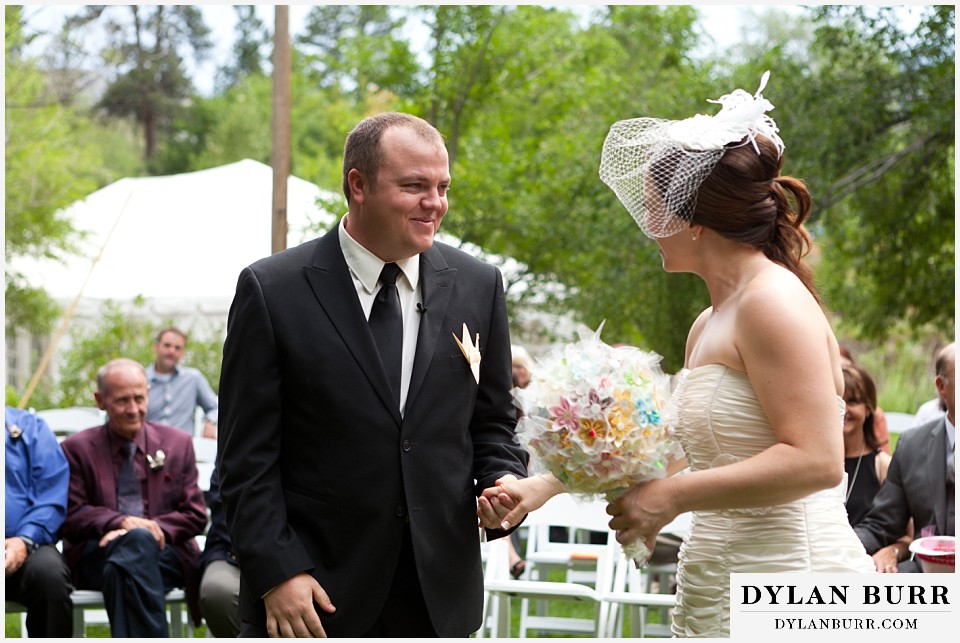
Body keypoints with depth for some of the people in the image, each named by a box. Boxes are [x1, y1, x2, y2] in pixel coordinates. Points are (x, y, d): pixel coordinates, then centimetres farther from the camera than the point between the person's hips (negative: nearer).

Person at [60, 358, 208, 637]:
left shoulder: (178, 443, 18)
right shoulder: (77, 449, 13)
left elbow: (196, 515, 12)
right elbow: (71, 516, 4)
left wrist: (155, 528, -9)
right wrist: (121, 522, -15)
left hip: (165, 554, 1)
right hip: (97, 555, -1)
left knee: (123, 565, -35)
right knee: (138, 540, -37)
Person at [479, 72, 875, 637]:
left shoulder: (774, 301, -14)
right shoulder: (710, 324, 16)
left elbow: (816, 459, -22)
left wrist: (675, 496, -18)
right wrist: (542, 488, 21)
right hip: (716, 594, 9)